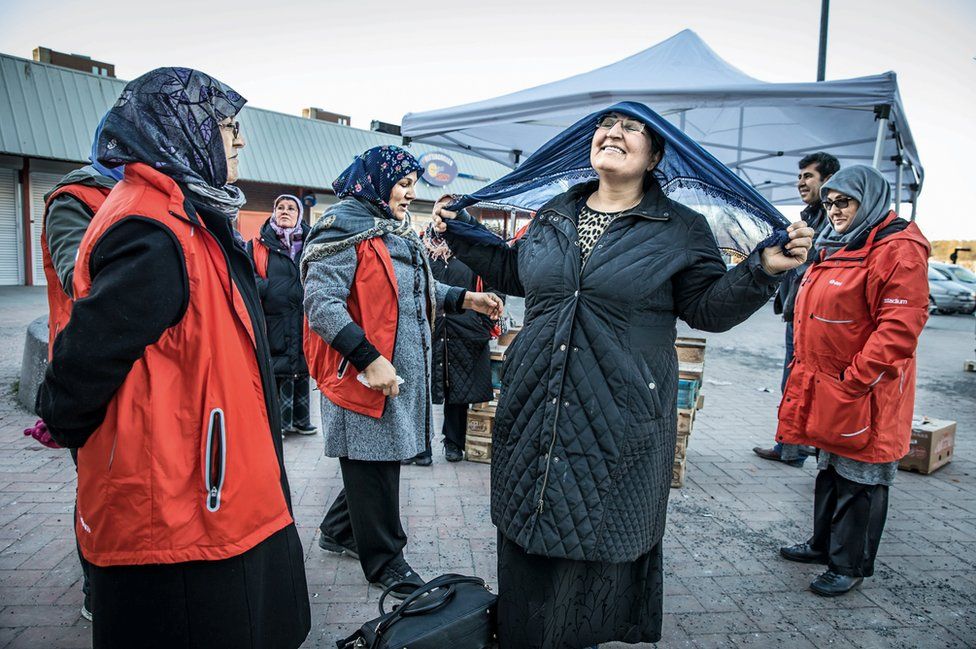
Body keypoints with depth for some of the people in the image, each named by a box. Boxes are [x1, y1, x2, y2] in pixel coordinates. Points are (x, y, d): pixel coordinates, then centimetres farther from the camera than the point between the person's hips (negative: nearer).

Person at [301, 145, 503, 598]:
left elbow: (419, 289, 27)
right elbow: (321, 302, -21)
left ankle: (339, 531, 37)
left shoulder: (397, 233, 18)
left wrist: (465, 299, 12)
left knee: (381, 457, 17)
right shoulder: (345, 228, -12)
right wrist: (369, 359, -27)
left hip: (402, 375, 9)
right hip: (366, 375, -9)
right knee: (373, 464, 3)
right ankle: (384, 561, 19)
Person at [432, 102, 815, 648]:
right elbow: (515, 272, 23)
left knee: (602, 534, 8)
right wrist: (461, 235, 18)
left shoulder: (682, 229, 0)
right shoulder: (552, 216, 10)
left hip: (619, 418, -3)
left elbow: (708, 308, -3)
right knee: (528, 524, 14)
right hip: (534, 408, 4)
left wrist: (763, 270, -18)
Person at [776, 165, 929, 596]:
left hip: (863, 395, -9)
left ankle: (850, 566, 18)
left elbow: (899, 327, -22)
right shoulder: (835, 247, 14)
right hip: (825, 390, 9)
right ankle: (823, 544, 36)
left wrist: (854, 380, -22)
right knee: (830, 470, 21)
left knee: (859, 479, 4)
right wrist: (806, 369, 16)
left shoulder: (898, 249, -15)